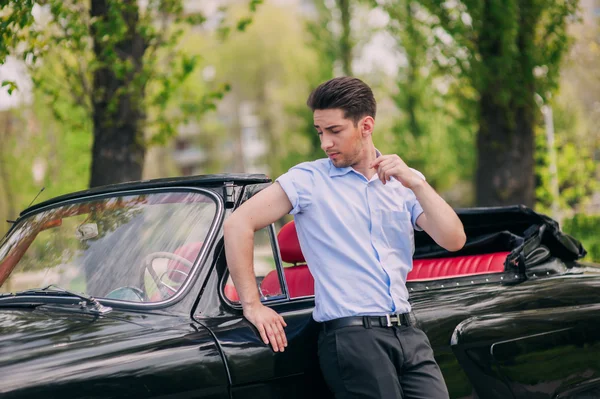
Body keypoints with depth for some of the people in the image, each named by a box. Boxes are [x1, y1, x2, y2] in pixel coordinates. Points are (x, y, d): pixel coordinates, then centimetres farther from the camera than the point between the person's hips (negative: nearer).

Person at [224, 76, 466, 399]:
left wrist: (417, 183, -11)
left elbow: (453, 241, 0)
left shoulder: (403, 182, 11)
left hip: (407, 333, 4)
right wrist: (252, 305, -9)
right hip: (351, 335, -4)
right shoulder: (308, 179, 0)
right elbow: (238, 224, -7)